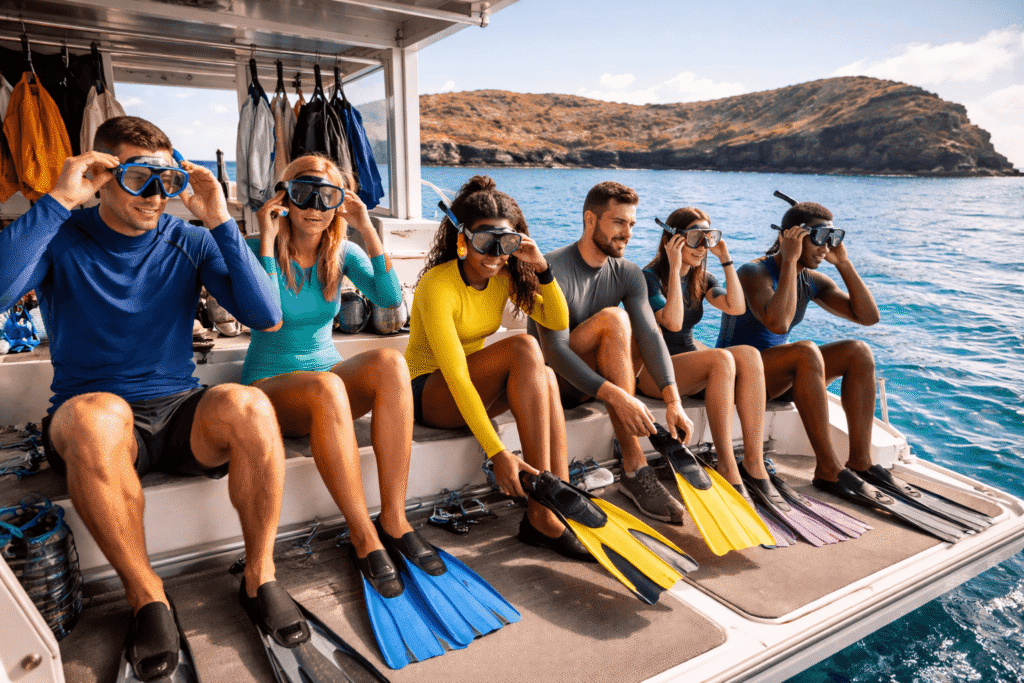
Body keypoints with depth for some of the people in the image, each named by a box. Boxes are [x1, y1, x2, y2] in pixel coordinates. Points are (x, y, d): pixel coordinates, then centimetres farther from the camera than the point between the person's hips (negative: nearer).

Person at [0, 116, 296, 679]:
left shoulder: (190, 243, 5)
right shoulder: (62, 240, 1)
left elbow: (265, 316, -8)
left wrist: (220, 222, -14)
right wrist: (58, 201, -19)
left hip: (180, 413, 1)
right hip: (92, 418, -1)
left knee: (248, 405, -31)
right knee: (95, 414, -37)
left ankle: (260, 573, -12)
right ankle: (145, 595, -16)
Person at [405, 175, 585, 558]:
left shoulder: (504, 275, -1)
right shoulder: (438, 285, -22)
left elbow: (558, 322, -1)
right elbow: (455, 375, -30)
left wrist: (541, 267, -17)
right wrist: (497, 453, -36)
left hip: (474, 390, 6)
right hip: (428, 395, -6)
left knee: (544, 377, -26)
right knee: (524, 348, -30)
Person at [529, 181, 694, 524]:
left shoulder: (628, 274, 1)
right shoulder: (553, 269, -17)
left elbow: (650, 335, -15)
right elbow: (555, 350, -28)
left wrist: (673, 400, -31)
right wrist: (617, 397, -38)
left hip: (594, 381, 5)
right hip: (552, 379, -5)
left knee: (634, 340, -23)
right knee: (613, 319, -28)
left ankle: (633, 469, -27)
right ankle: (635, 469, -31)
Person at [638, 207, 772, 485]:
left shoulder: (701, 279, 14)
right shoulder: (649, 278, -7)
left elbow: (737, 307, -3)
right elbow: (673, 322, -23)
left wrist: (726, 259, -2)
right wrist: (675, 267, -20)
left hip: (691, 369, 7)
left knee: (749, 355, -22)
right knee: (721, 359, -33)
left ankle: (754, 460, -27)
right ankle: (726, 466, -33)